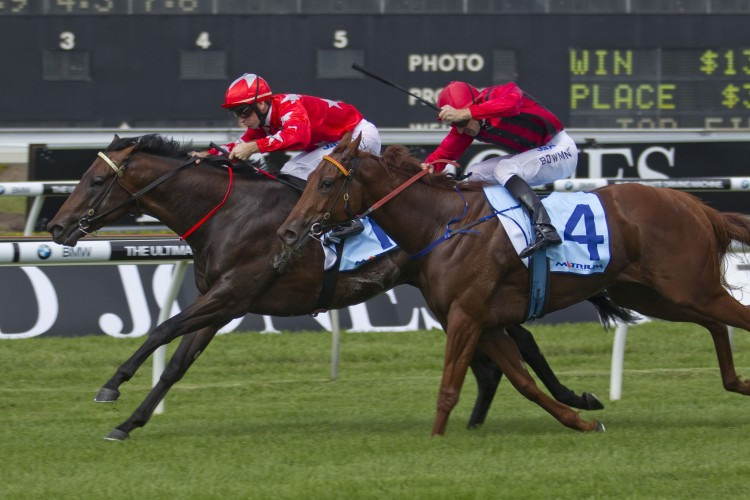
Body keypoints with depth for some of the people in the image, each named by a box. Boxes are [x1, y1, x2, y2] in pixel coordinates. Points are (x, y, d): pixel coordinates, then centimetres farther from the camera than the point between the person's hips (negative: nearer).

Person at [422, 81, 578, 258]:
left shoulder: (501, 93, -25)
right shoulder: (465, 125, -3)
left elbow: (512, 104, -47)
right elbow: (446, 151, -7)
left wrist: (463, 114, -53)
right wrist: (430, 165, -30)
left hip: (561, 150, -9)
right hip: (530, 155, 9)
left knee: (504, 169, -30)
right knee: (475, 174, 2)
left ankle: (544, 229, -44)